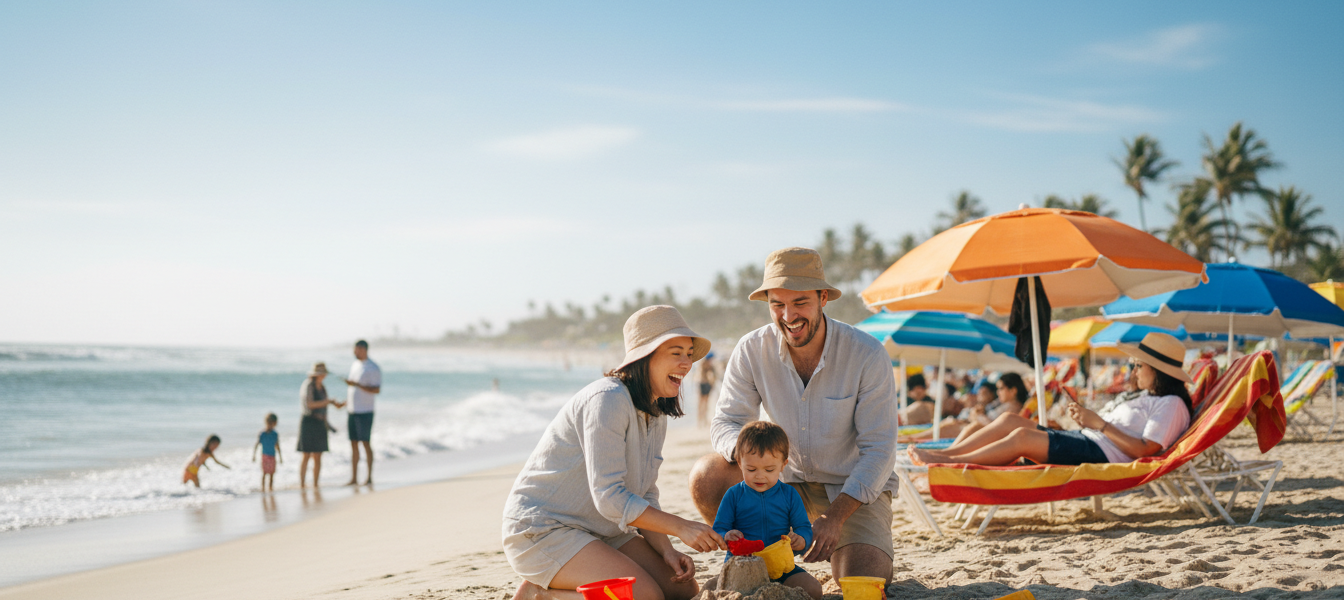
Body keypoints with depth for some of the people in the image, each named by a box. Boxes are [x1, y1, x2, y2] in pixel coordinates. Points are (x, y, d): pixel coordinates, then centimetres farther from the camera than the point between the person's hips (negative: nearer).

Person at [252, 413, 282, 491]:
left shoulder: (275, 434, 3)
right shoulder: (262, 434, -6)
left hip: (273, 456, 3)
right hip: (265, 455, -3)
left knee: (272, 473, 5)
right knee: (265, 472, 1)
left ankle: (271, 487, 8)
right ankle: (263, 487, 5)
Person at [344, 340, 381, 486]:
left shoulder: (373, 368, -10)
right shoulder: (354, 365, 14)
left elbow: (377, 390, -16)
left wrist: (357, 385, -22)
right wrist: (345, 402, 13)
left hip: (365, 412, -7)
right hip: (352, 411, 7)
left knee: (366, 443, -4)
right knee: (353, 444, 8)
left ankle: (369, 477, 2)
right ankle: (354, 478, 12)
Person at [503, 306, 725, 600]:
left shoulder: (656, 415, 9)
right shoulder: (608, 399, -21)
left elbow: (645, 496, 11)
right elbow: (608, 497, -25)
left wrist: (666, 550, -6)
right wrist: (680, 526, -24)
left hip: (602, 530, 10)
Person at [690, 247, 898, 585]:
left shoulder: (868, 355, -18)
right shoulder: (751, 351, -11)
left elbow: (879, 450, -16)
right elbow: (725, 423, -7)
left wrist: (835, 516, -27)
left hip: (856, 486, -3)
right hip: (788, 480, 3)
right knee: (706, 477, -22)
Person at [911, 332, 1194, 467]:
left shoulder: (1171, 404, -6)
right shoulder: (1148, 398, 27)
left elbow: (1145, 449, -19)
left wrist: (1101, 424, -19)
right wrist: (1088, 419, 7)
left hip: (1102, 455, -11)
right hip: (1086, 442, 11)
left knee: (1022, 436, -23)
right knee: (1010, 420, -1)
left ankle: (949, 463, -19)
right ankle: (944, 454, -7)